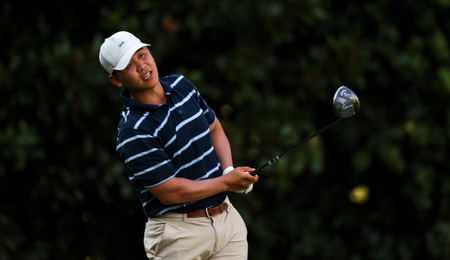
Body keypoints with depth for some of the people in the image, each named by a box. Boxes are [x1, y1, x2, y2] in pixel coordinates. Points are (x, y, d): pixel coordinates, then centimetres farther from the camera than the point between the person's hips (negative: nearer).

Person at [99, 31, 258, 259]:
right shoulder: (134, 133, -18)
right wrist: (226, 182, -11)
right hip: (179, 232, -6)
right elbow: (169, 192, -19)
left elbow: (214, 128, 19)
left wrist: (229, 170, 0)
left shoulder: (181, 85, 6)